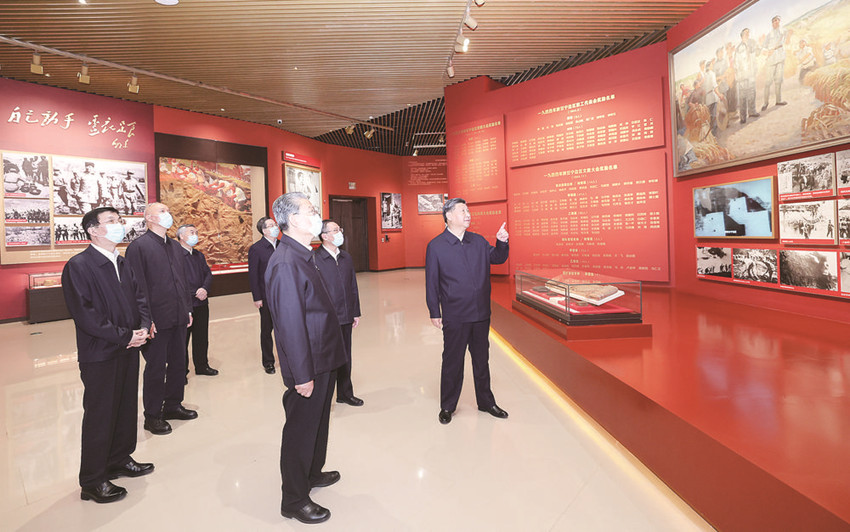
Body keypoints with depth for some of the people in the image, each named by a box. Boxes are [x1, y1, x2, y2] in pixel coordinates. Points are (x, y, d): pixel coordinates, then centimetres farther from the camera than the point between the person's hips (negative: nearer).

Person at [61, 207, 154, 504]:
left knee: (127, 408, 17)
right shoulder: (78, 266, -13)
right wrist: (125, 336, -18)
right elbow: (85, 314, -19)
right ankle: (93, 481, 21)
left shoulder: (123, 264, 10)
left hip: (129, 349, 7)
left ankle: (120, 459, 36)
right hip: (100, 355, -7)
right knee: (100, 415, 4)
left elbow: (140, 297, 12)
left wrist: (143, 328, -5)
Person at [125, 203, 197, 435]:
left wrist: (187, 309, 14)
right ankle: (152, 416, 21)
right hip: (157, 320, -7)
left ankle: (173, 405, 33)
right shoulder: (138, 246, -9)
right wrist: (146, 319, -16)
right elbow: (138, 286, -14)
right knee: (156, 368, 5)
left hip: (178, 318, 7)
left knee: (178, 363, 16)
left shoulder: (175, 246, 13)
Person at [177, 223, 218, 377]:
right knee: (182, 339, 4)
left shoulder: (199, 255, 16)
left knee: (202, 337, 15)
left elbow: (208, 274, 11)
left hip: (202, 303, 7)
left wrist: (204, 289, -8)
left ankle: (202, 366, 28)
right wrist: (194, 294, -16)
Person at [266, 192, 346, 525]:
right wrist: (302, 375, -22)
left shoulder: (302, 256, 9)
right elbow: (290, 322, -26)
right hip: (307, 365, -10)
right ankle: (294, 500, 27)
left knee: (317, 421, 24)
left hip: (322, 359, 10)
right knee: (301, 428, 7)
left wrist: (321, 366, 17)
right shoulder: (286, 263, -24)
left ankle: (312, 473, 46)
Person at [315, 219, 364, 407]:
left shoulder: (346, 258, 9)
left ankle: (345, 393, 34)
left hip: (346, 317, 6)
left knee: (345, 357, 17)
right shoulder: (315, 259, -13)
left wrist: (356, 312, 11)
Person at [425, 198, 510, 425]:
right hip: (454, 316, -4)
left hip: (481, 314, 4)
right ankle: (447, 406, 27)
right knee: (452, 361, 9)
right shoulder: (436, 246, -6)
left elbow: (497, 258, 12)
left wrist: (502, 243, -8)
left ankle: (486, 402, 33)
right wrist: (434, 312, -7)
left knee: (481, 359, 17)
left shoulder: (478, 241, 7)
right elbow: (432, 282, -6)